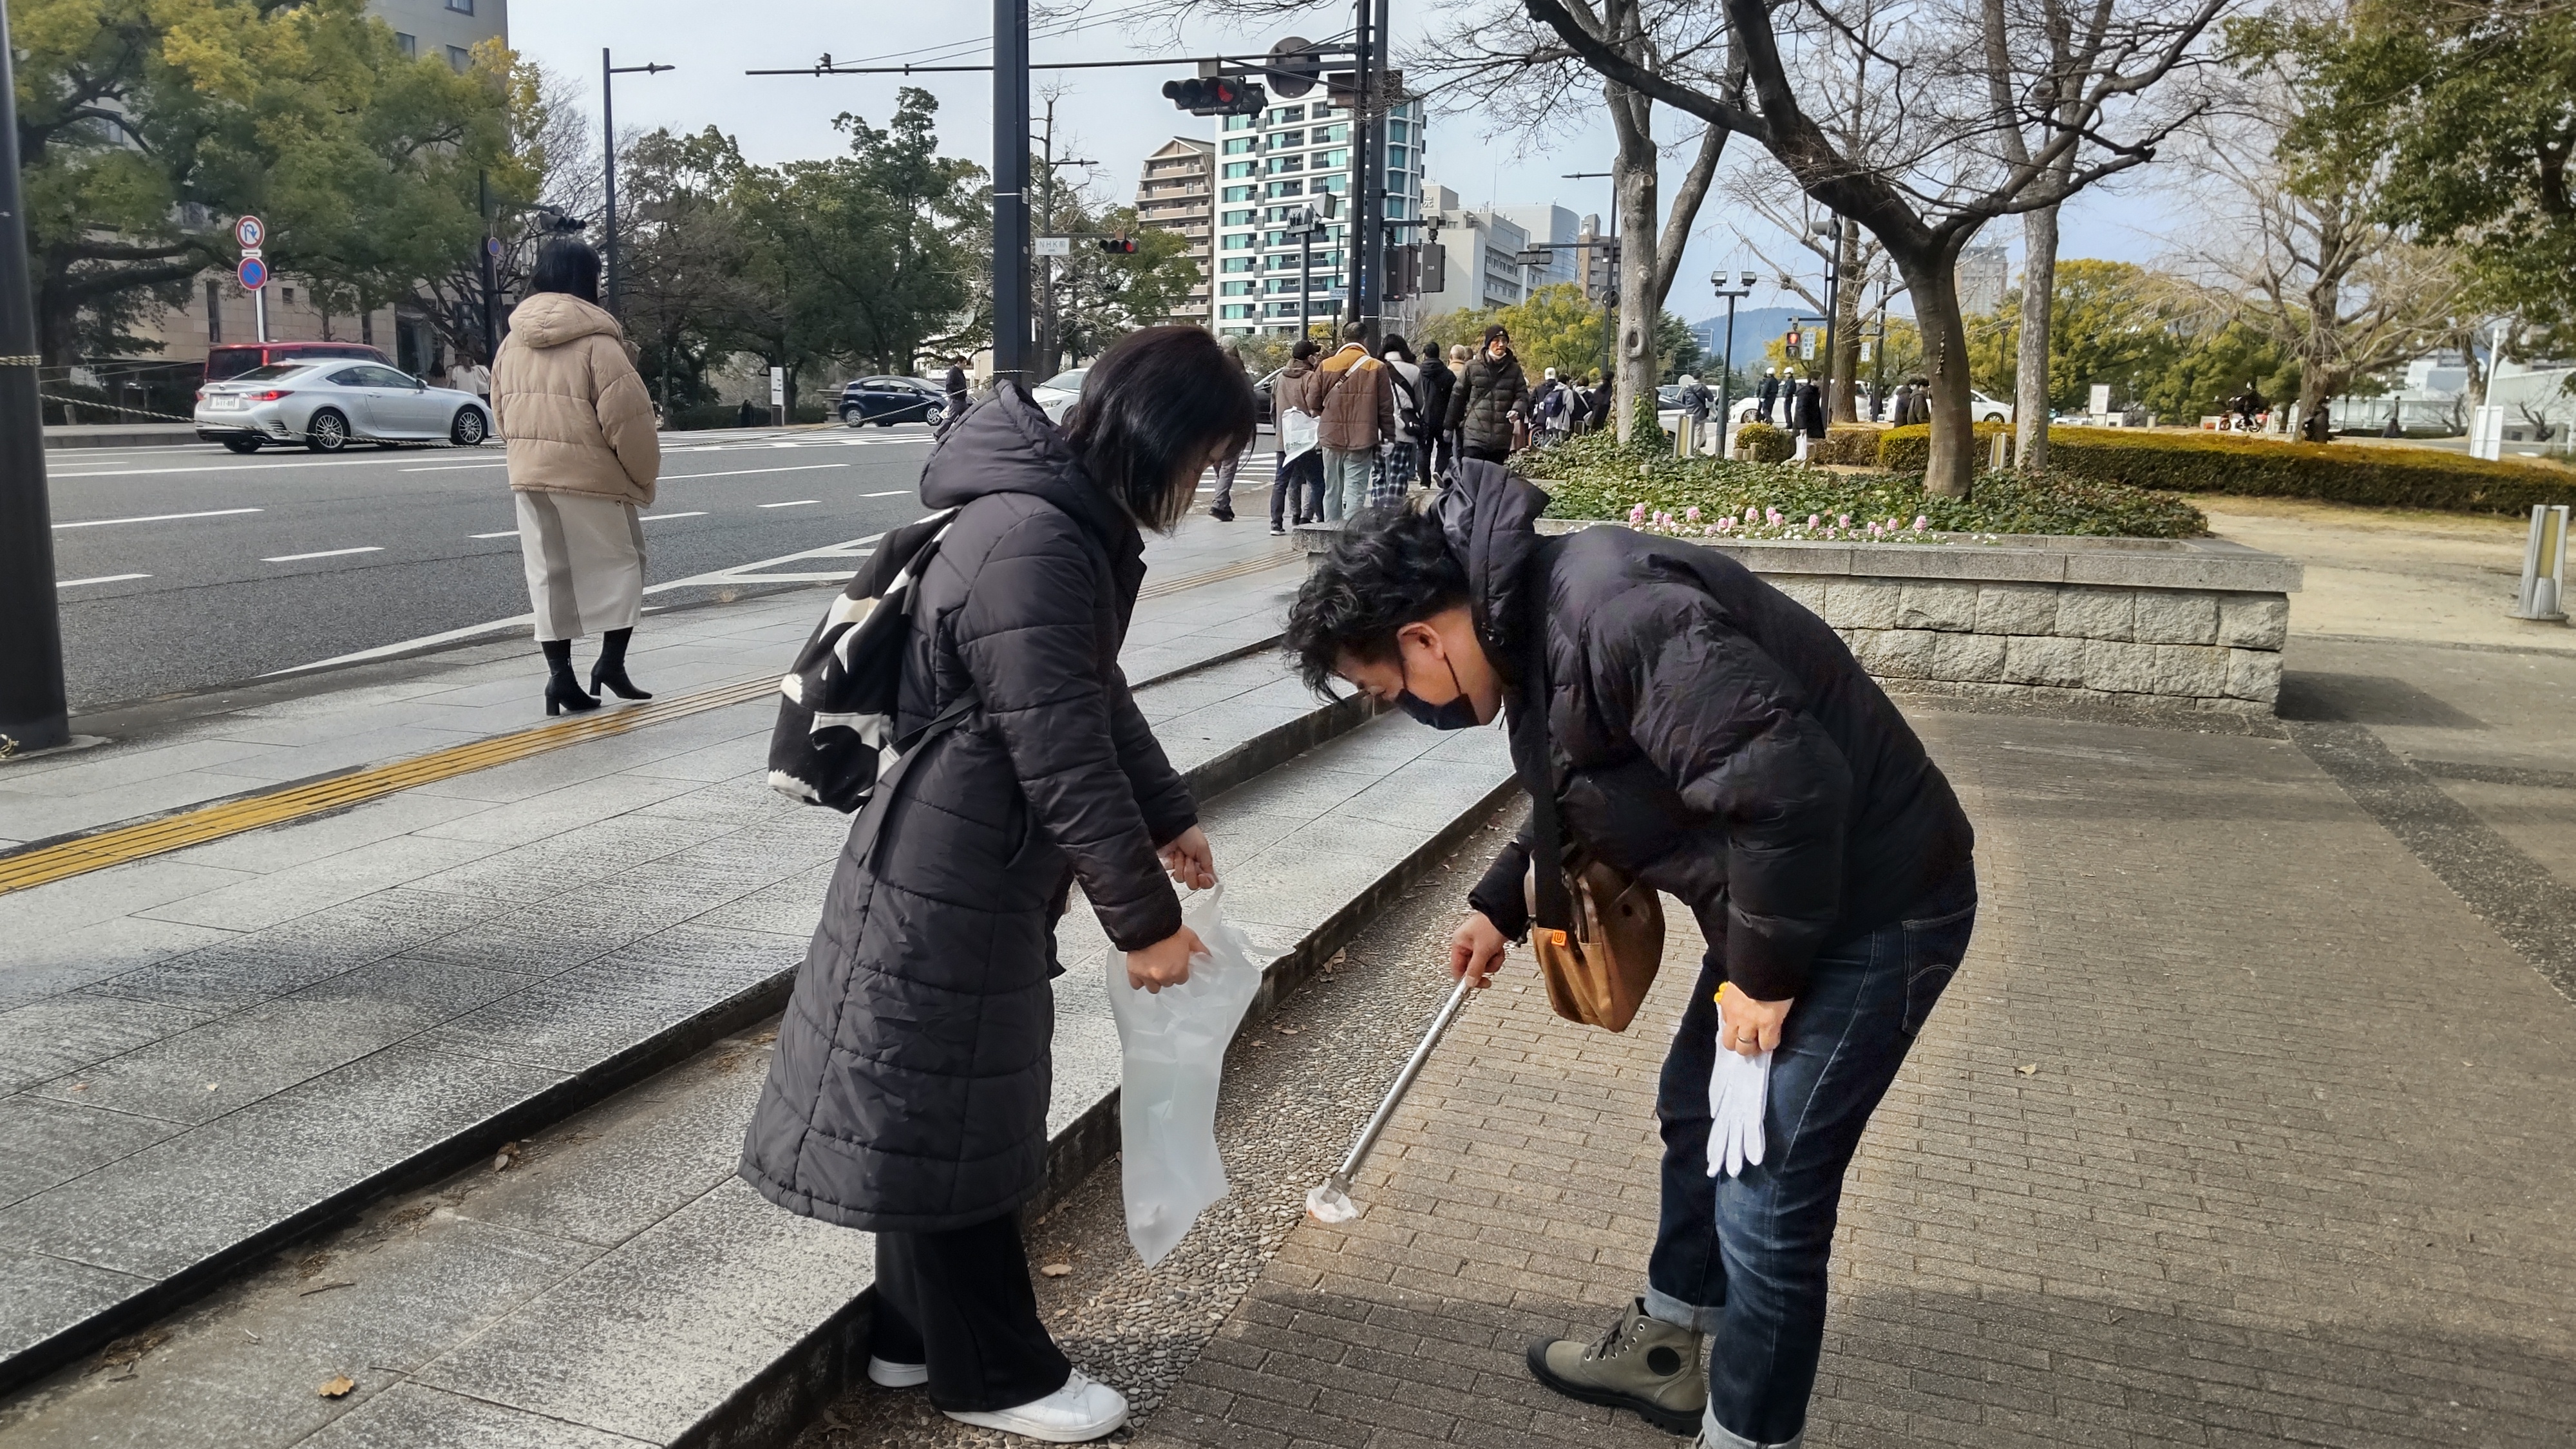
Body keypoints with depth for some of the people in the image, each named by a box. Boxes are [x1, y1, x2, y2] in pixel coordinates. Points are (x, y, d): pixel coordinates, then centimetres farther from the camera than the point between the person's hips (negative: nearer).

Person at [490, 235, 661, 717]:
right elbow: (628, 421, -15)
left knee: (550, 576, 10)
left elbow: (502, 414, 14)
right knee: (620, 565, 9)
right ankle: (612, 660, 2)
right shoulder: (596, 342, -14)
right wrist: (645, 477, -3)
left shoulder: (513, 343, 8)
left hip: (529, 477, 6)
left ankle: (560, 674, 9)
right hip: (592, 477, -6)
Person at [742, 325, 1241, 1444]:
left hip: (973, 868, 10)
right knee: (945, 1122, 6)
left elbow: (1098, 695, 18)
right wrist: (1144, 920, -17)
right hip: (945, 879, -10)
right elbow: (1065, 761, -26)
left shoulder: (1067, 521, 7)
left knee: (944, 1109, 20)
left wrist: (1168, 819, 17)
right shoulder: (1032, 545, -26)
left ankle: (914, 1332, 36)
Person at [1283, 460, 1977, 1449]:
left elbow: (1787, 785, -33)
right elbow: (1580, 793, 20)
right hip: (1784, 897, 10)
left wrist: (1766, 971, -21)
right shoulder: (1535, 616, 2)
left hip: (1869, 908, -10)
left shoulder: (1612, 618, -30)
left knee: (1765, 1200, -3)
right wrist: (1499, 907, 22)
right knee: (1696, 1116, 23)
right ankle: (1668, 1351, 44)